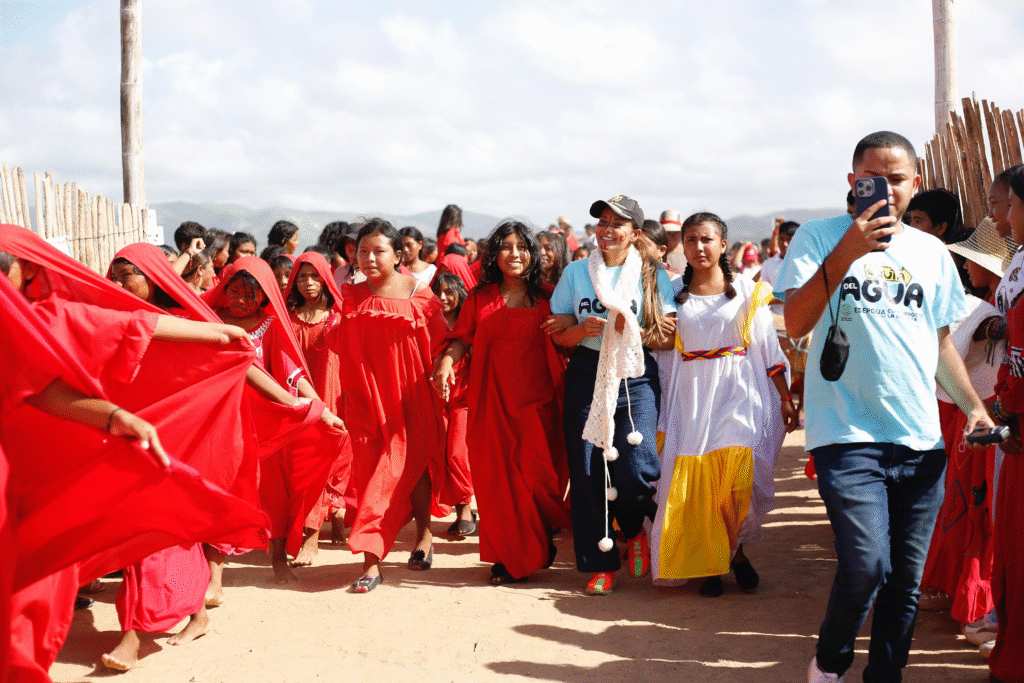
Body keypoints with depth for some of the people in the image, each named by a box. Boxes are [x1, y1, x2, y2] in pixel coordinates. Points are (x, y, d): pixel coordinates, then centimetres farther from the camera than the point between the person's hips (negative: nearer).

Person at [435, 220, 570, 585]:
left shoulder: (547, 297, 7)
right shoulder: (480, 297, 9)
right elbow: (462, 338, 6)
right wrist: (446, 361, -11)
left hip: (537, 400, -1)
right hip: (493, 401, 1)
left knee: (539, 475, -5)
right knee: (497, 479, 3)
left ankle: (541, 538, 23)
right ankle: (507, 558, 16)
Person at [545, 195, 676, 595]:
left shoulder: (654, 276, 7)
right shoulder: (576, 273, 11)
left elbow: (670, 336, 2)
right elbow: (558, 335, 10)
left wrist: (632, 331, -13)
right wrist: (583, 329, -10)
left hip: (636, 377, -2)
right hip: (586, 377, 2)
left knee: (635, 468, -14)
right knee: (587, 469, -1)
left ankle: (635, 530, 19)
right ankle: (600, 564, 12)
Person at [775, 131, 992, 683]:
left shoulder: (931, 252, 14)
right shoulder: (819, 237, 0)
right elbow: (796, 323, -12)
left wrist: (974, 406, 9)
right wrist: (846, 251, -21)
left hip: (922, 441, 5)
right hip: (848, 434, -5)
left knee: (906, 580, 7)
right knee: (866, 566, -15)